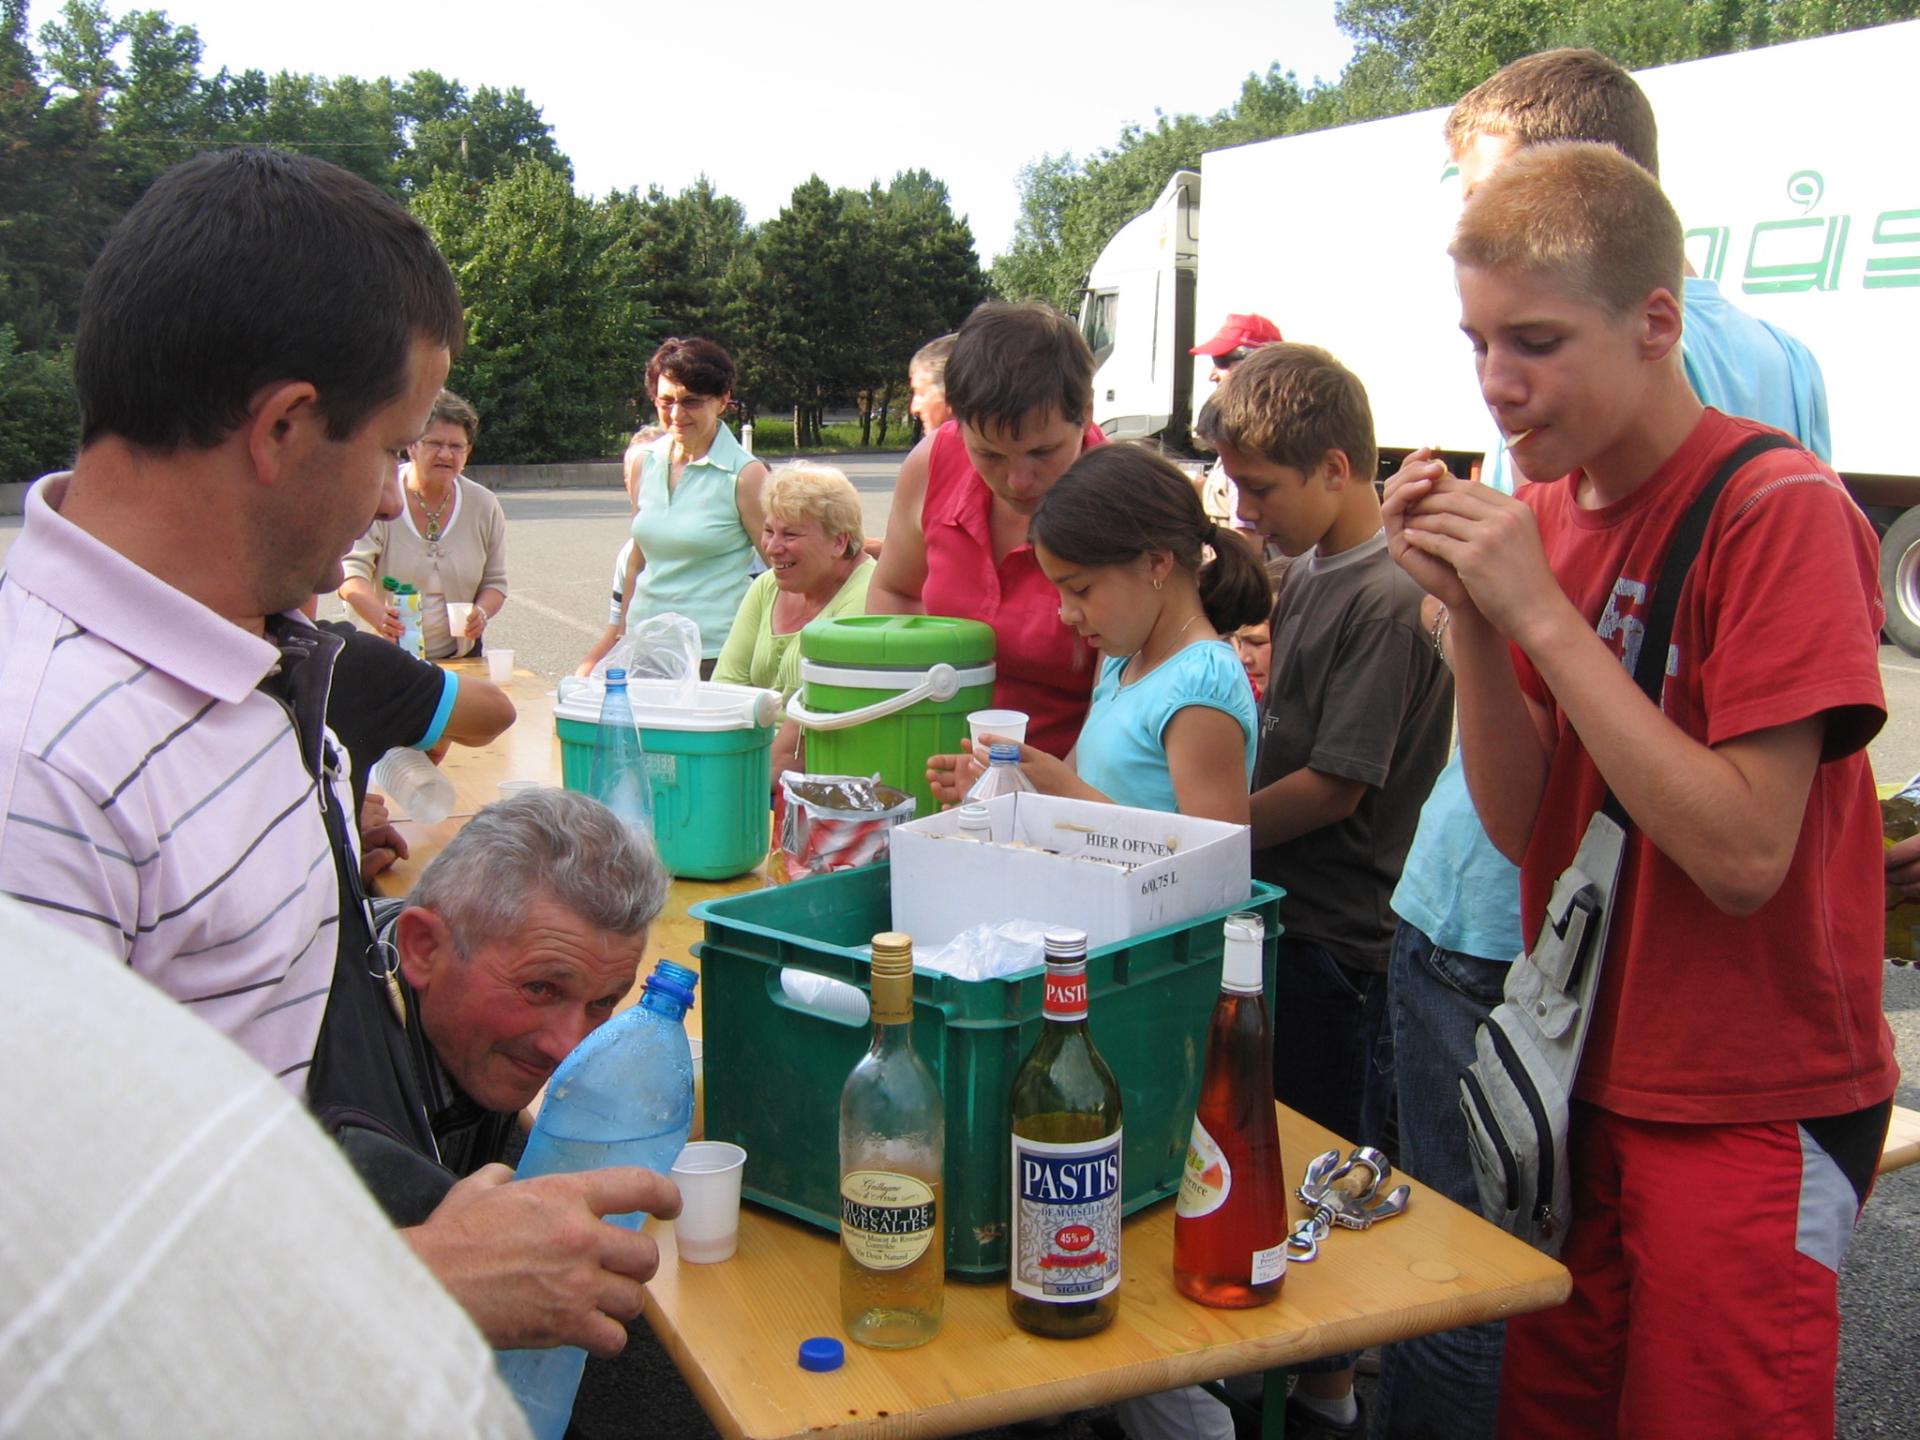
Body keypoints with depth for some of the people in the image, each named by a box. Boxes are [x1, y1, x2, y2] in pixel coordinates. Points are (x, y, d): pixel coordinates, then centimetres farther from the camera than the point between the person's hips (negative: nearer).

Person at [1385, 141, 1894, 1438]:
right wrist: (1468, 610, -14)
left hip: (1752, 1110, -6)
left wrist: (1541, 611, -24)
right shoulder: (1547, 508, 3)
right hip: (1592, 1076, 6)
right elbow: (1524, 824, -1)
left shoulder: (1780, 508, -17)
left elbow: (1744, 857, -24)